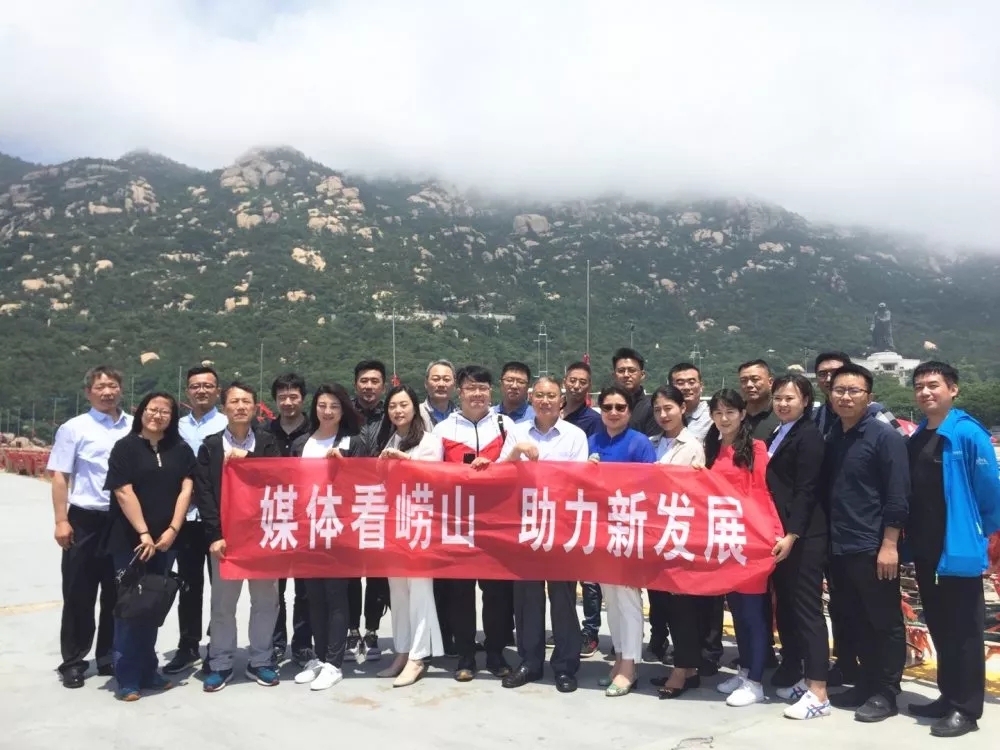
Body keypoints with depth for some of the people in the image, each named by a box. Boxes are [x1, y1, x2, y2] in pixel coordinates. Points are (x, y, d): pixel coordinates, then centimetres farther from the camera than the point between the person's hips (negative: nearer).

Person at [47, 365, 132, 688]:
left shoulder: (135, 427, 3)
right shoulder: (74, 428, -3)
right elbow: (60, 477, -3)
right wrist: (61, 521, -9)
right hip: (85, 519, -2)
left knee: (117, 593, 13)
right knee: (79, 594, 7)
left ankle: (109, 657, 28)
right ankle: (73, 662, 21)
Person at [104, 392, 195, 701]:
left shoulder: (181, 450, 8)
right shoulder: (126, 447, -2)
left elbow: (186, 489, 1)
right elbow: (123, 492, -10)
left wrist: (172, 530, -9)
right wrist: (143, 533, -15)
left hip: (166, 540, 4)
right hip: (130, 538, -3)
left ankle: (148, 671, 20)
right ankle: (127, 678, 9)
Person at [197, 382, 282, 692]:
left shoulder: (267, 443, 7)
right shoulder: (210, 446, 5)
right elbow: (204, 494, -1)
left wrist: (247, 459, -13)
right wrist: (215, 535, -8)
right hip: (225, 535, -1)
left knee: (265, 599, 6)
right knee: (223, 602, 6)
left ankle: (260, 661, 19)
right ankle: (220, 664, 19)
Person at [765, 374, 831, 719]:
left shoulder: (809, 436, -8)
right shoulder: (776, 436, 16)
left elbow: (806, 491, -15)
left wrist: (791, 536, -20)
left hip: (803, 537, -8)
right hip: (779, 535, 8)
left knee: (806, 610, -6)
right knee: (785, 608, 13)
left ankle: (818, 692, -1)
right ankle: (792, 677, 23)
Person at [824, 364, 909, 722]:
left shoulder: (885, 436, -9)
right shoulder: (831, 438, 10)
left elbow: (897, 496, -13)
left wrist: (889, 545, -16)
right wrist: (827, 539, 9)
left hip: (873, 547, -6)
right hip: (840, 548, 6)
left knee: (885, 622, 6)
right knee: (856, 622, 15)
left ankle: (886, 693, 16)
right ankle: (867, 683, 28)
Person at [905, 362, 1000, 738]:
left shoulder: (969, 434, -14)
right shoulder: (915, 438, 9)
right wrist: (910, 539, 13)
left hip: (958, 550, -8)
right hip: (924, 550, 8)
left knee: (964, 630, 3)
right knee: (939, 627, 17)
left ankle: (966, 709, 13)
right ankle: (949, 697, 29)